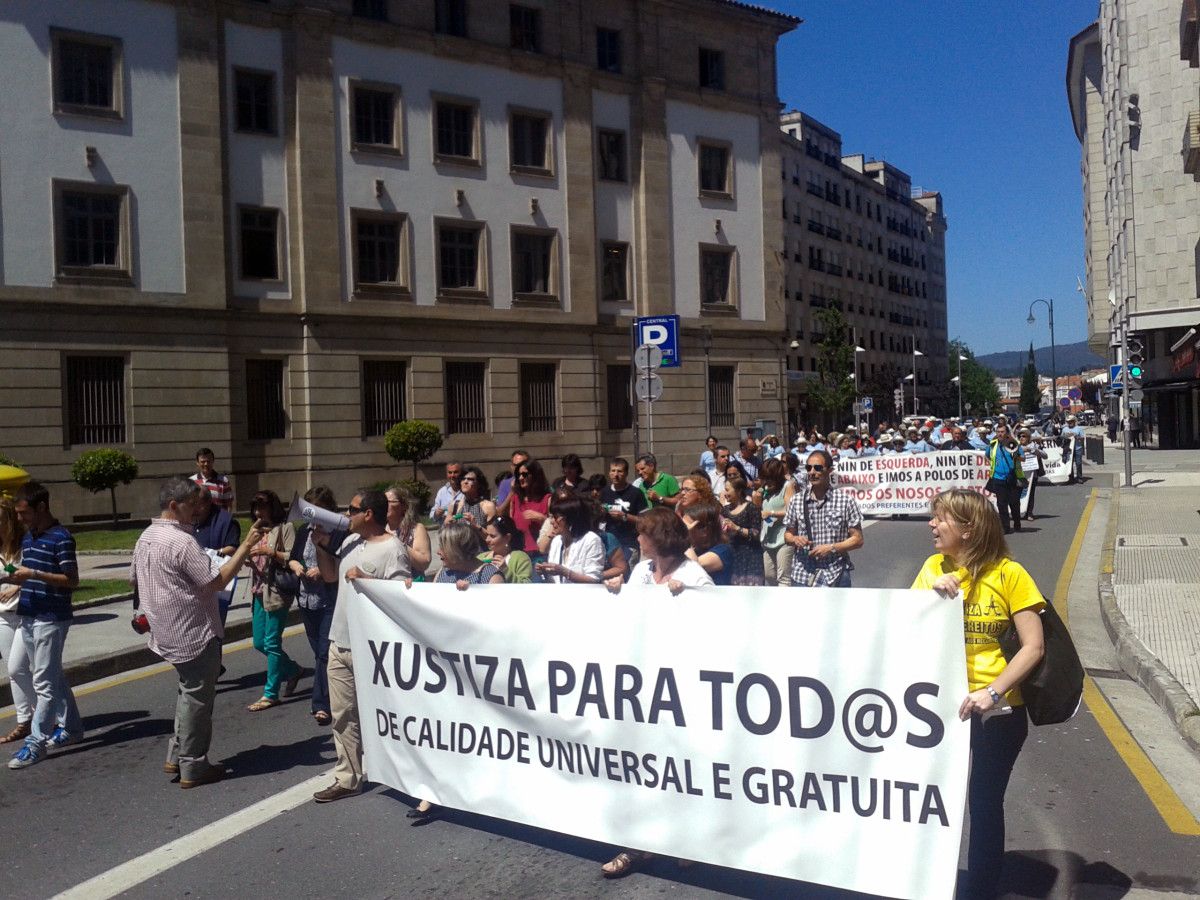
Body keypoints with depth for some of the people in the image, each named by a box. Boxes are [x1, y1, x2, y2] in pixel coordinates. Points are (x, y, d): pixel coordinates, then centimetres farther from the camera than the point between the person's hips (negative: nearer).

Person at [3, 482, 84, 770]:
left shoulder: (61, 538, -13)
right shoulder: (28, 537, 12)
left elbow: (72, 580, -14)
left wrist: (34, 574, -22)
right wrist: (9, 578, 1)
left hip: (51, 619, -9)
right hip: (29, 617, 9)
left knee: (44, 682, -5)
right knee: (52, 677, 16)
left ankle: (35, 743, -1)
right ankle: (71, 727, 27)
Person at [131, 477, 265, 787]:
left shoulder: (146, 538, 8)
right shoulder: (181, 542, -22)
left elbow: (134, 580, 19)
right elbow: (219, 580, -23)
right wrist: (246, 546, -21)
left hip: (168, 631, 10)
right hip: (194, 633, -10)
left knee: (189, 692, 22)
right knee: (197, 698, 2)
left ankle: (176, 756, 25)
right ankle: (193, 768, 10)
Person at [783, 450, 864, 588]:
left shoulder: (845, 500, -2)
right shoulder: (796, 500, 6)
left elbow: (857, 540, 0)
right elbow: (788, 535, 14)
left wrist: (832, 548, -14)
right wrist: (795, 539, -9)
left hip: (836, 577, -2)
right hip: (802, 576, 2)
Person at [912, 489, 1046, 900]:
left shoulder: (1009, 573, -11)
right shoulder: (933, 567, 1)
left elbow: (1033, 647, -12)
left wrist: (992, 693, -22)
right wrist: (931, 594, -17)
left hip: (997, 710, -3)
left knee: (984, 804, 8)